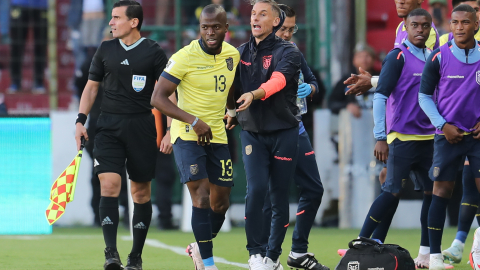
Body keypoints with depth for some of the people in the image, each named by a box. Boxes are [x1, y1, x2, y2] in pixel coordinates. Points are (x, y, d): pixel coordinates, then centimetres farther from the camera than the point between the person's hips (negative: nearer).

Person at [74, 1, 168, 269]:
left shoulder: (154, 52, -2)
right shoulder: (106, 50, 9)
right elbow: (92, 86, 16)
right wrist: (81, 120, 7)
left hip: (142, 126, -2)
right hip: (109, 126, 2)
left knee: (141, 191, 4)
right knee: (109, 184, -13)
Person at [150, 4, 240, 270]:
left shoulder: (232, 55, 3)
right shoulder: (185, 57, -15)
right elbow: (157, 98, -17)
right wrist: (194, 121, -24)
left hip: (217, 136, 6)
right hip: (187, 136, -6)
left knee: (220, 200, 9)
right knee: (201, 195, -17)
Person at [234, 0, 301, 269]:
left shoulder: (288, 52, -5)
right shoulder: (241, 53, 10)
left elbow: (277, 81, -25)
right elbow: (232, 88, 21)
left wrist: (254, 94, -41)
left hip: (284, 132, -2)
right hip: (252, 132, 2)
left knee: (280, 196, 2)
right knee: (256, 189, -15)